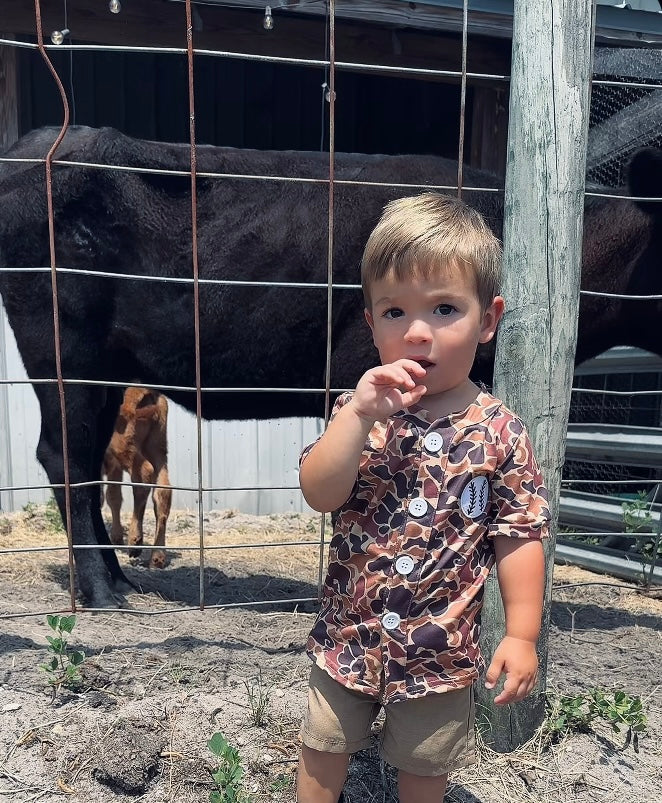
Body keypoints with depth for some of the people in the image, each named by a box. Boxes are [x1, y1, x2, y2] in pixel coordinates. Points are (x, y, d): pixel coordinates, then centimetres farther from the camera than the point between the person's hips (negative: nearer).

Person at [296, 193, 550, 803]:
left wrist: (521, 635, -9)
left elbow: (520, 537, -8)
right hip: (349, 637, 2)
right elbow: (319, 494, -21)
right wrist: (360, 415, -32)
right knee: (322, 753, 24)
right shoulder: (361, 411, -11)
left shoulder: (499, 433, -14)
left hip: (441, 651, -1)